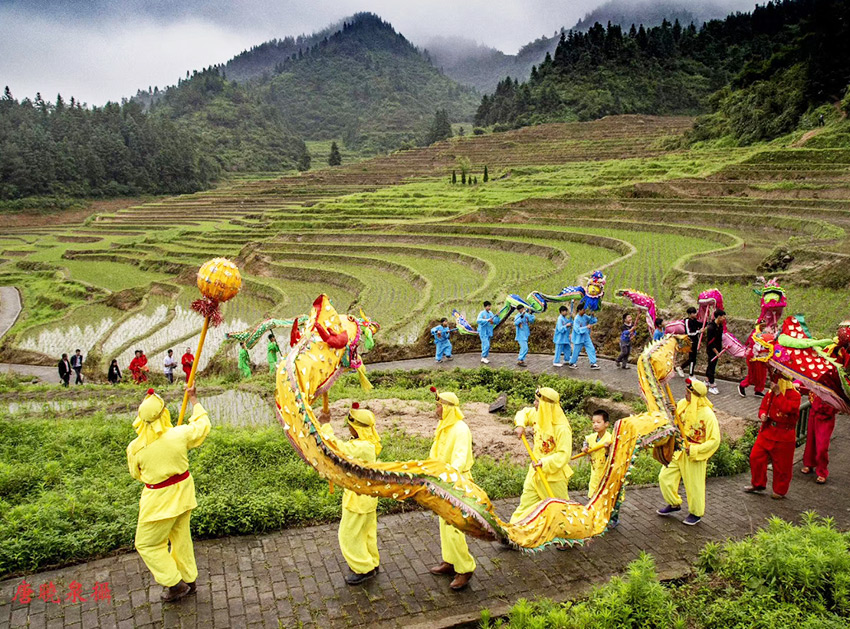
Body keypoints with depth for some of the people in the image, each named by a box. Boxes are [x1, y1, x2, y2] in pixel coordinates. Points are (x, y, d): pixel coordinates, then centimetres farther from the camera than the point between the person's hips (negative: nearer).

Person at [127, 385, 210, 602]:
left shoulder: (135, 448, -21)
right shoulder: (179, 435, -19)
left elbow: (137, 474, -1)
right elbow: (202, 424, 2)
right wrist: (194, 399, 13)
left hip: (159, 500, -4)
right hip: (183, 493, 4)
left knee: (147, 544, 16)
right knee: (181, 537, 22)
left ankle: (175, 584, 19)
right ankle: (188, 579, 38)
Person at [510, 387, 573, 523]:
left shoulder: (562, 429, -24)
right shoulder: (537, 416, -1)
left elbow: (564, 455, -27)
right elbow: (524, 413, 21)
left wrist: (545, 463, -34)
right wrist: (520, 425, 2)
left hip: (554, 476, -7)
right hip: (536, 472, 7)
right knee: (526, 504, 11)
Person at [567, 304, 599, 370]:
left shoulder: (585, 316, 0)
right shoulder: (576, 319, -20)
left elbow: (592, 321, 9)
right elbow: (578, 330, -25)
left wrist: (592, 316, -10)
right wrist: (586, 327, -31)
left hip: (586, 337, 6)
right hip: (579, 338, -6)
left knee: (591, 349, 1)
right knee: (576, 351, 7)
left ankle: (593, 364, 5)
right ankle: (571, 363, 26)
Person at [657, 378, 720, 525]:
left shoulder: (707, 415, -23)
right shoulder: (683, 404, -6)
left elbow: (714, 440, -18)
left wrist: (694, 450, -24)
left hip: (695, 455, -6)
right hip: (678, 450, 6)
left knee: (694, 485, 10)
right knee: (665, 477, 10)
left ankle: (696, 513, 34)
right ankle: (674, 504, 33)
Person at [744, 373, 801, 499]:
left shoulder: (794, 395, -13)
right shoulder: (771, 392, 5)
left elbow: (788, 408, -31)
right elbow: (763, 407, 13)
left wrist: (778, 394, -30)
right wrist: (762, 414, -8)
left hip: (784, 436, -5)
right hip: (767, 432, 5)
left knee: (781, 465, 7)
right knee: (756, 457, 6)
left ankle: (780, 491, 26)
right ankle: (758, 484, 25)